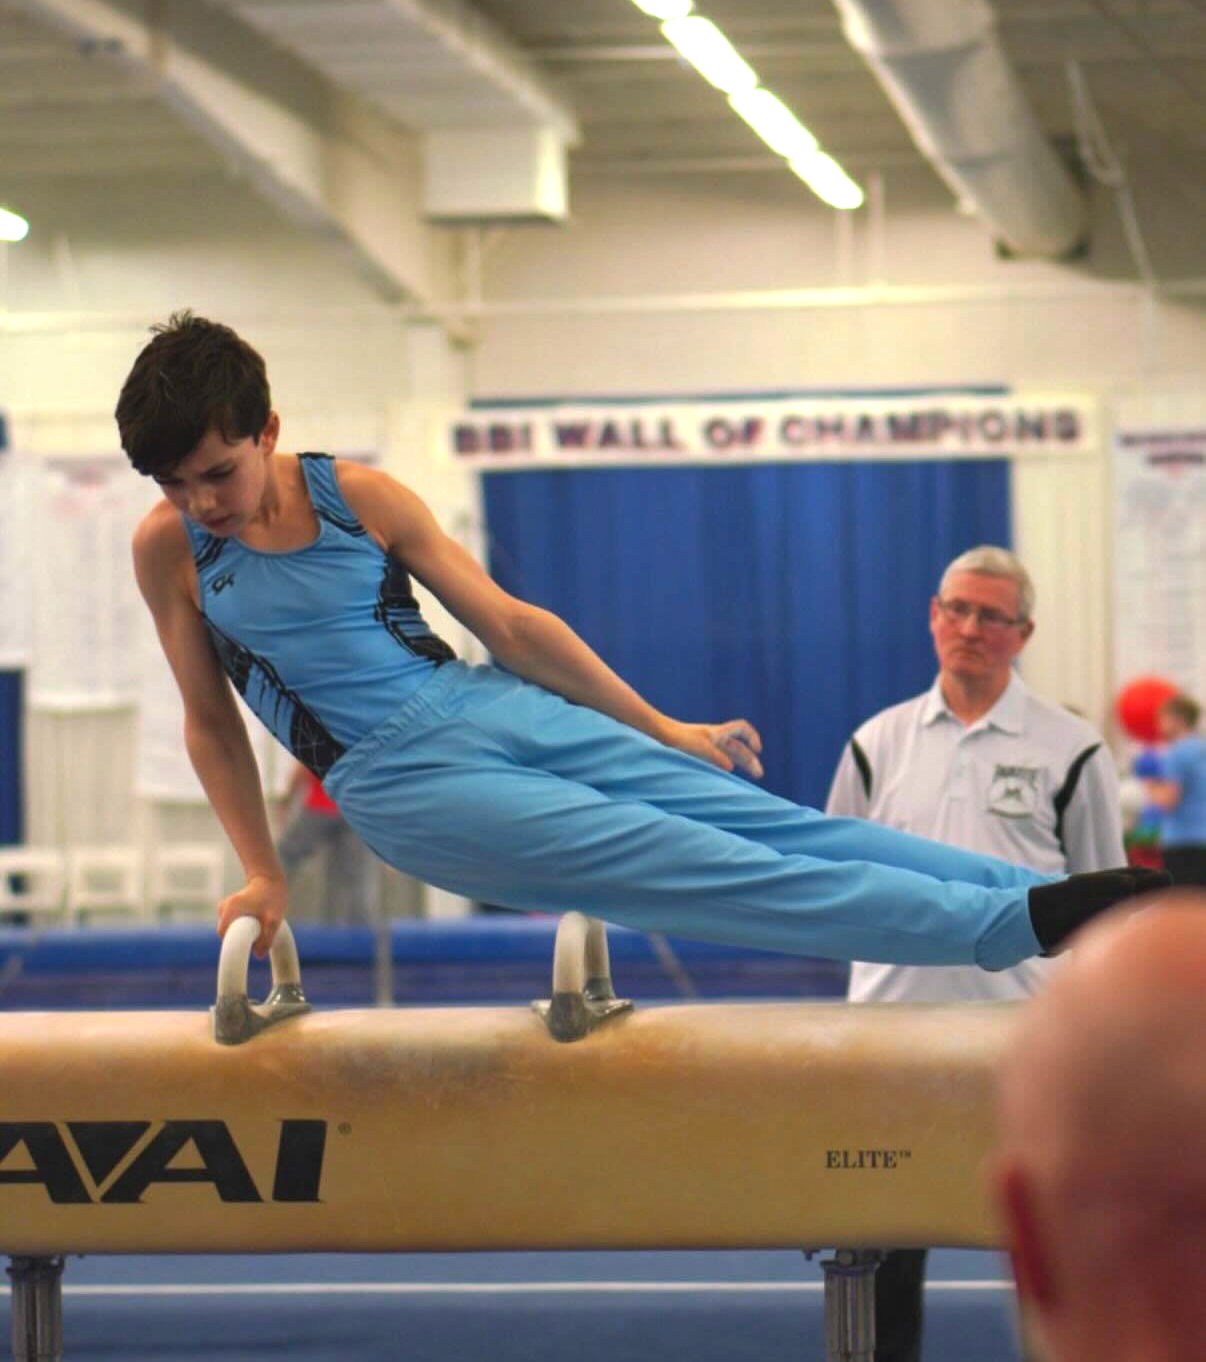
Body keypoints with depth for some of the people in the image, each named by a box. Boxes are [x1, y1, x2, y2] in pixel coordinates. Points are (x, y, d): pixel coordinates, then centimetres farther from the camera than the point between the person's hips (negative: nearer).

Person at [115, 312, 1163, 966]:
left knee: (769, 823, -9)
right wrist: (262, 874, 7)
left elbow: (508, 622, 6)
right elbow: (210, 720, 9)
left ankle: (1069, 903, -13)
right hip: (406, 785, -3)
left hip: (498, 711, 3)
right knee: (696, 868, -16)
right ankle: (1018, 922, -24)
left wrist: (663, 729, 8)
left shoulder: (361, 498, 1)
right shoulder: (170, 548, -2)